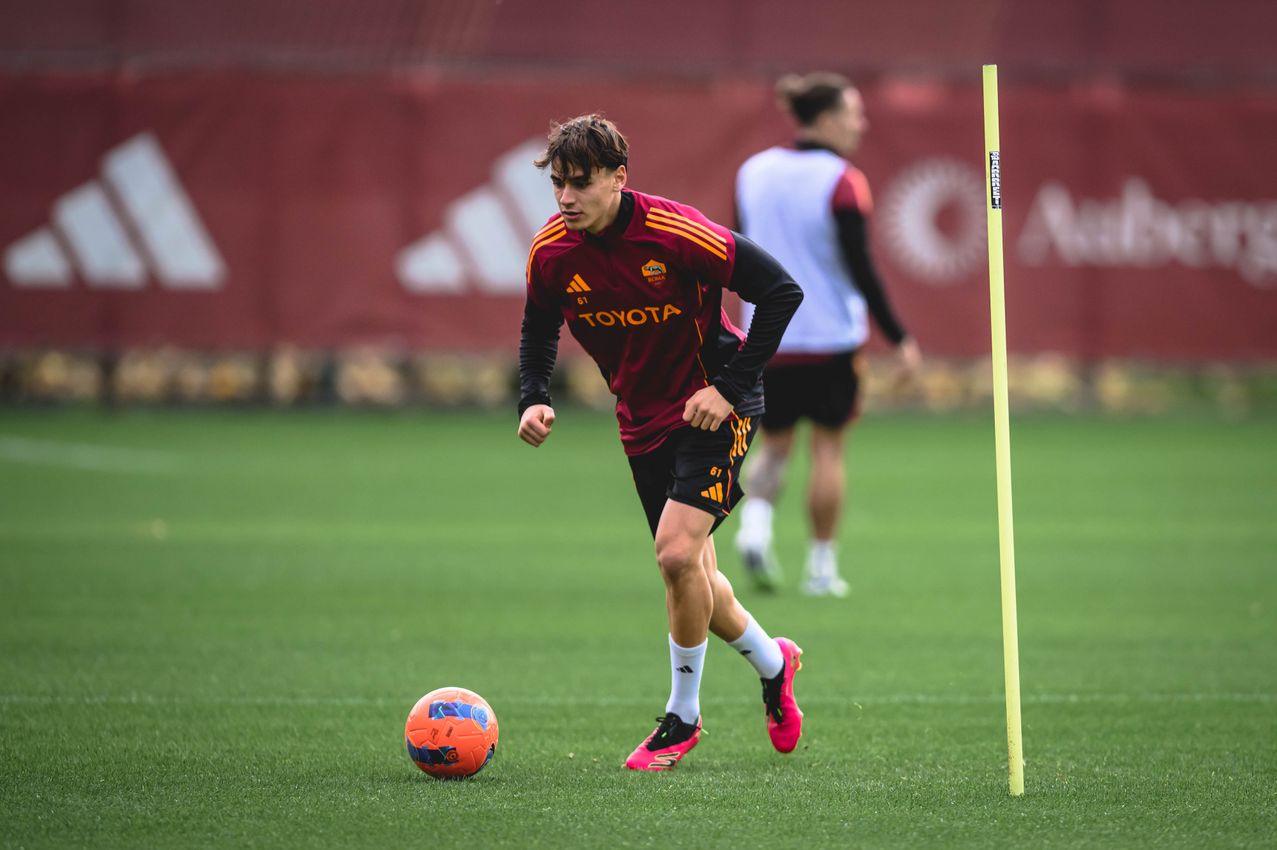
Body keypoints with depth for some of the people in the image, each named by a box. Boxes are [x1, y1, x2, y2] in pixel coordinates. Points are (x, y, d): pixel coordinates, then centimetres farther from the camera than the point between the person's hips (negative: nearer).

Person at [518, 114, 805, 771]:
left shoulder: (677, 232, -25)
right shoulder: (550, 251, -10)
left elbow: (781, 291, -20)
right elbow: (539, 330, 10)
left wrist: (730, 385, -21)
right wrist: (533, 400, -8)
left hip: (713, 407, -6)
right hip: (643, 419, 6)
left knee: (677, 552, -20)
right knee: (689, 571, 12)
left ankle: (682, 718, -3)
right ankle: (773, 662, 41)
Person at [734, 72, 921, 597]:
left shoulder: (752, 172, 4)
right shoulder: (842, 183, -13)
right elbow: (860, 268, -16)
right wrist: (899, 339, -10)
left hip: (767, 337, 5)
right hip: (832, 336, -5)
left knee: (775, 442, 17)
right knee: (828, 448, 6)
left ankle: (755, 523, -9)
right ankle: (821, 567, 9)